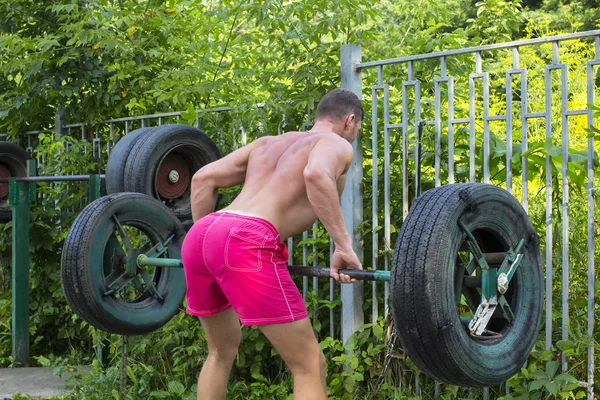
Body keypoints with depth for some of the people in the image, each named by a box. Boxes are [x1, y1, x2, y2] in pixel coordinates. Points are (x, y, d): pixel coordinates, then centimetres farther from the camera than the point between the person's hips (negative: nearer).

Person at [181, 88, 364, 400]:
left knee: (223, 349, 30)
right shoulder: (336, 144, 12)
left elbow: (203, 179, 25)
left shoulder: (267, 143, 33)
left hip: (197, 237, 8)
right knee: (310, 366, 2)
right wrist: (344, 245, -13)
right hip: (245, 244, -8)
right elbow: (316, 175, -14)